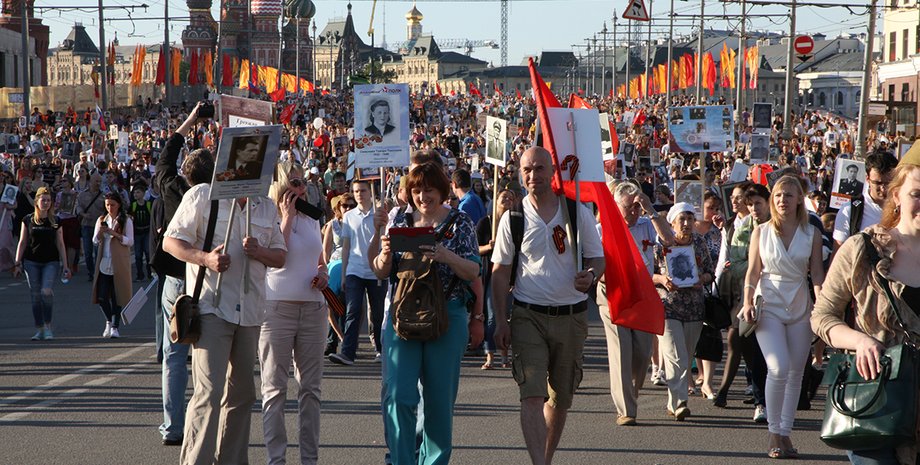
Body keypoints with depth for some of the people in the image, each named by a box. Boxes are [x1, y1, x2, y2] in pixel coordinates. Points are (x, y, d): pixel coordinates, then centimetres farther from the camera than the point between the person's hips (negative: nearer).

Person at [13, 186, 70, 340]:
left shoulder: (55, 222, 5)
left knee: (47, 291, -19)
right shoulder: (28, 220, 5)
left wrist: (65, 266, 4)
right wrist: (17, 263, 2)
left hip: (51, 262, -1)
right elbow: (22, 242, 8)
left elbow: (60, 244, 8)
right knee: (35, 296, 1)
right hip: (31, 262, 1)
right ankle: (39, 329, 9)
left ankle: (48, 326, -5)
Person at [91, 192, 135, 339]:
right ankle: (109, 321, 21)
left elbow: (130, 241, -6)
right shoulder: (101, 220, 13)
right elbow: (95, 242, 10)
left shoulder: (126, 221, 0)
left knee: (117, 296, -2)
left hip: (119, 264, -3)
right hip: (104, 263, 3)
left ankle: (115, 327, 7)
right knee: (101, 296, -2)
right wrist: (100, 231, -10)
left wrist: (115, 234, -18)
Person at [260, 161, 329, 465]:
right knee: (274, 389, 0)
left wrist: (323, 274, 2)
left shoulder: (311, 221, 14)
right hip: (276, 308, -5)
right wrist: (287, 217, -12)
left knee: (310, 388, 8)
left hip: (312, 308, 6)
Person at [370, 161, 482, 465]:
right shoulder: (400, 221, 8)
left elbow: (473, 272, -4)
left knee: (439, 397, 5)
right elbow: (380, 272, 9)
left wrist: (446, 257, -23)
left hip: (447, 317, -1)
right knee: (398, 395, -9)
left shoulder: (459, 222, 2)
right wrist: (385, 255, -14)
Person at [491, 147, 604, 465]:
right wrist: (500, 321, -3)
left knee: (561, 397, 13)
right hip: (528, 316, -2)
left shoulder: (579, 212, 2)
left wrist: (590, 276, -18)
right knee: (532, 394, -16)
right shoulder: (513, 218, 0)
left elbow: (598, 258, 6)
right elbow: (501, 272, 3)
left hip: (572, 317, 2)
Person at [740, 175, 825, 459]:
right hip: (768, 305, -2)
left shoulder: (812, 234, 4)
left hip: (800, 307, 2)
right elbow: (753, 272, 4)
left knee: (795, 373, 4)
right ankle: (774, 432, -4)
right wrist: (748, 302, -9)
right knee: (779, 369, -17)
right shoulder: (761, 232, 3)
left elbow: (817, 274, 3)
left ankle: (785, 433, 14)